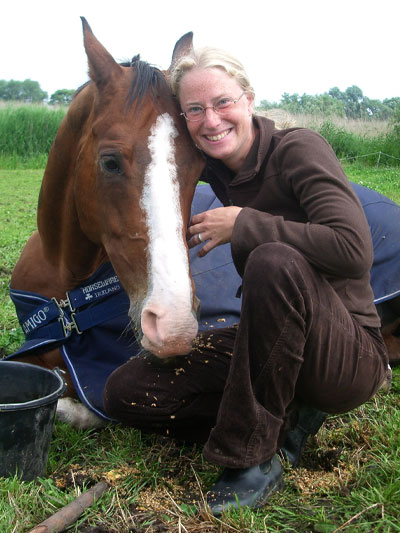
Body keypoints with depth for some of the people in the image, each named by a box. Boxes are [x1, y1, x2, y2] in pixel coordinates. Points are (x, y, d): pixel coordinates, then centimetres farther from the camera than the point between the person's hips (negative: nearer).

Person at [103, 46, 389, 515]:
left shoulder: (299, 149, -15)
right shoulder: (217, 167, 4)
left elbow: (354, 252, -32)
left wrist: (243, 224, -24)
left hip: (352, 357, -6)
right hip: (272, 344, 6)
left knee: (275, 260, -38)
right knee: (124, 392, -3)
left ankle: (251, 459, -22)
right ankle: (281, 416, 0)